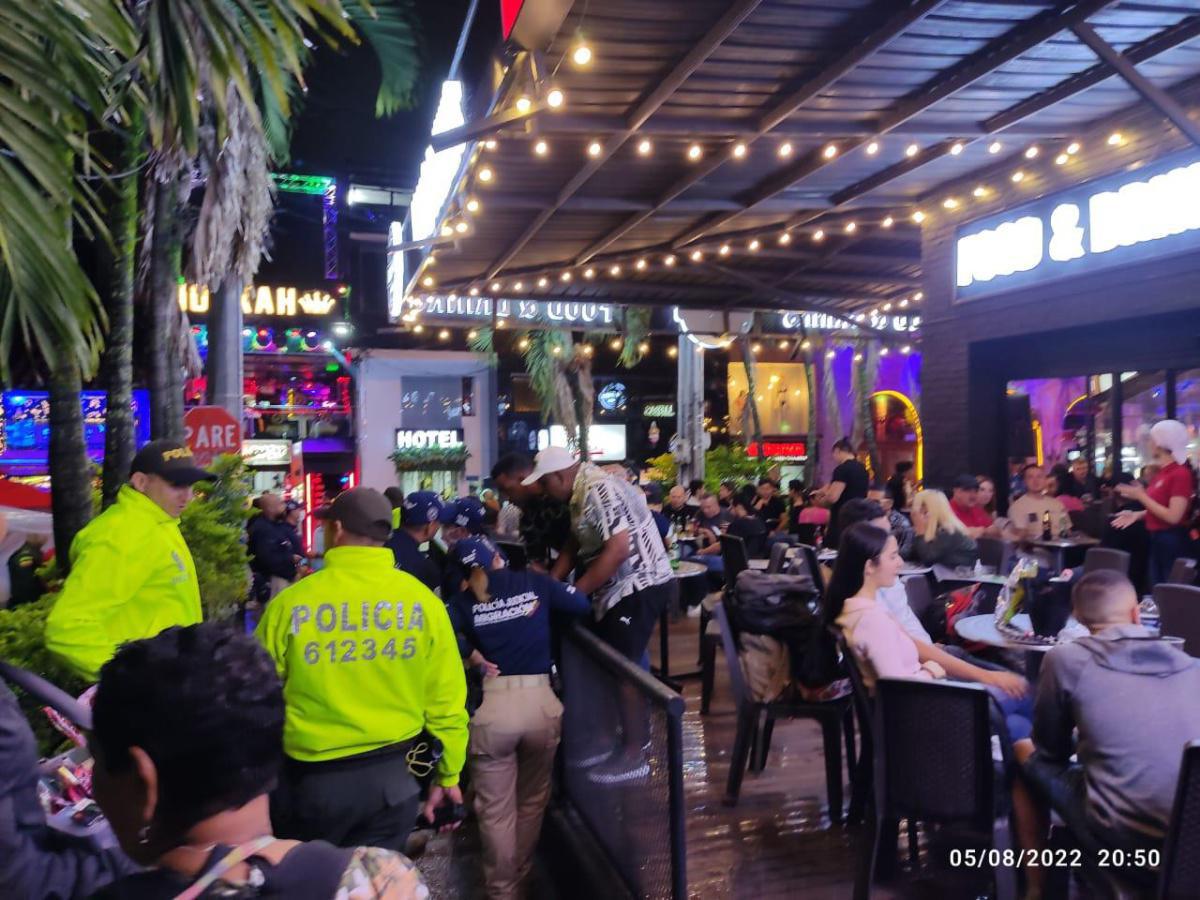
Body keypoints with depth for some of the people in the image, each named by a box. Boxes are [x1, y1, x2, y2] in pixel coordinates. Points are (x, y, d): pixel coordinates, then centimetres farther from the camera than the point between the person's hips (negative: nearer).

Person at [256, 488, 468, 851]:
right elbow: (446, 701, -4)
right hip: (392, 777, 2)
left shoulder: (291, 603, -14)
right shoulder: (424, 601, -8)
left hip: (312, 777, -1)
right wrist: (448, 775, 10)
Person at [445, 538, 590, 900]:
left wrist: (471, 654, 6)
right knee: (532, 801, 24)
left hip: (491, 709, -1)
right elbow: (583, 605, 9)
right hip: (541, 704, 2)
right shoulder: (534, 582, 5)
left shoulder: (463, 600, 4)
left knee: (496, 810, 16)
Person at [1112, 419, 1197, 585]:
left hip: (1172, 543, -9)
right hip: (1156, 540, 9)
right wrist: (1137, 515, 5)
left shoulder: (1180, 474, -16)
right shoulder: (1163, 472, 9)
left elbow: (1173, 516, -22)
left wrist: (1141, 496, -18)